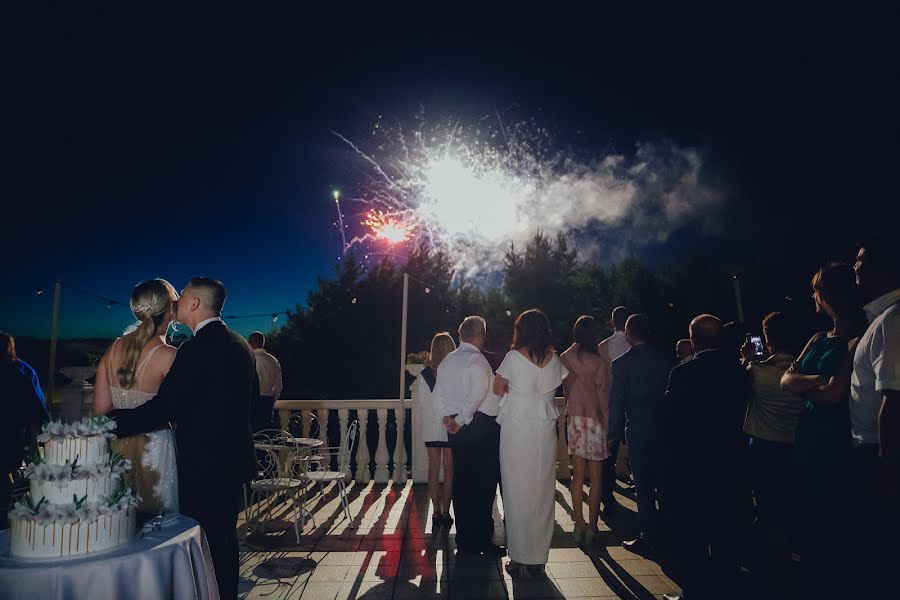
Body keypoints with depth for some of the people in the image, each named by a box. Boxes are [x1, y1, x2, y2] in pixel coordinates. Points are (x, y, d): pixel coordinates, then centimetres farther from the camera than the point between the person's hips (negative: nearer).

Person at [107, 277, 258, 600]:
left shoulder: (196, 349, -19)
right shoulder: (240, 345, 7)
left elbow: (162, 408, -22)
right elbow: (252, 395, 18)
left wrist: (111, 423, -15)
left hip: (204, 464, -9)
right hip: (234, 459, 9)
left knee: (205, 541, 3)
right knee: (225, 536, 20)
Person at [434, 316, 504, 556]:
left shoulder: (447, 361, 11)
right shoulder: (476, 360, -13)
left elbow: (438, 393, 14)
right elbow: (478, 393, -23)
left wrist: (448, 417, 8)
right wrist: (461, 420, -15)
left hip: (457, 428, 8)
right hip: (481, 426, -8)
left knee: (461, 482, 13)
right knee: (483, 484, 0)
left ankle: (464, 540, 22)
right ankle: (481, 541, 7)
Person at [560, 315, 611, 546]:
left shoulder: (565, 359, -1)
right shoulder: (599, 362, -13)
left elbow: (565, 389, 6)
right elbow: (603, 396, -10)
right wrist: (608, 425, -2)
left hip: (574, 417, 4)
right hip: (594, 419, -4)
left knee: (578, 473, 13)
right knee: (596, 475, 7)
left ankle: (579, 524, 19)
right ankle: (592, 526, 12)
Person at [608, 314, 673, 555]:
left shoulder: (621, 364, -11)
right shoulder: (666, 360, 0)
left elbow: (616, 402, -7)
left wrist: (614, 432, 5)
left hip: (637, 430, -4)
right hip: (664, 428, 4)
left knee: (643, 486, 4)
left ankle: (648, 539, 11)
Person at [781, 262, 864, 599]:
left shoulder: (859, 340, -15)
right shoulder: (818, 339, 11)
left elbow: (833, 394, -23)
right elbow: (786, 381, 2)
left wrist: (802, 384, -4)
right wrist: (817, 380, -15)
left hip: (836, 445, -8)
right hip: (806, 439, 9)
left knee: (830, 530, 4)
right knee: (806, 522, 18)